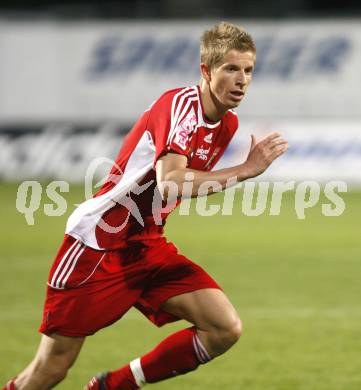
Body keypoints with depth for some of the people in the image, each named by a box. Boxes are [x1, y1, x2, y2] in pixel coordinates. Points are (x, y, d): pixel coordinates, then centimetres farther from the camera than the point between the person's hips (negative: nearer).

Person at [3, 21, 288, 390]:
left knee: (225, 328, -10)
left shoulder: (227, 124, 6)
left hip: (148, 248, 8)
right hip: (98, 241, -8)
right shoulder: (181, 104, -20)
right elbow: (170, 184, -34)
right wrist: (244, 170, -32)